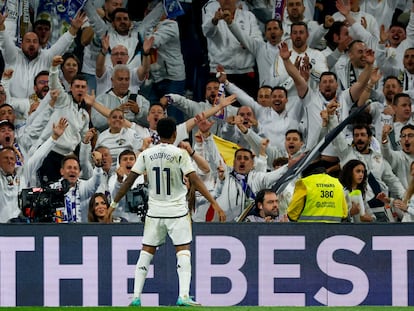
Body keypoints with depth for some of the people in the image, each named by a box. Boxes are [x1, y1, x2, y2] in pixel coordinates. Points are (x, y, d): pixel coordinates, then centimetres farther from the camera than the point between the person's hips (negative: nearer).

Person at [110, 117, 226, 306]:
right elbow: (195, 181, -14)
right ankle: (183, 296, -14)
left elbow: (129, 181, 2)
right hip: (177, 211, -3)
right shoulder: (180, 154, -9)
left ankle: (136, 296, 6)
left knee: (147, 251, 10)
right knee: (183, 250, -1)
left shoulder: (146, 154, 0)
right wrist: (214, 203, -13)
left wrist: (114, 204, 11)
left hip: (154, 211, 3)